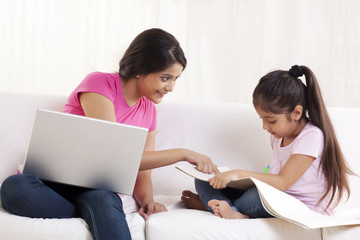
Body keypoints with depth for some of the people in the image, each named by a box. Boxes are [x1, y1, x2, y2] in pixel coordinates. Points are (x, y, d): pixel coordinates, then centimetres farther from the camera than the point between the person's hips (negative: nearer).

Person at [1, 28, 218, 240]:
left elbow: (142, 174, 10)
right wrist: (183, 154, -17)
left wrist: (147, 201, -14)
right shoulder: (99, 84, -10)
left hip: (98, 190, 2)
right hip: (52, 180, -2)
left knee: (102, 199, -37)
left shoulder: (149, 112, 10)